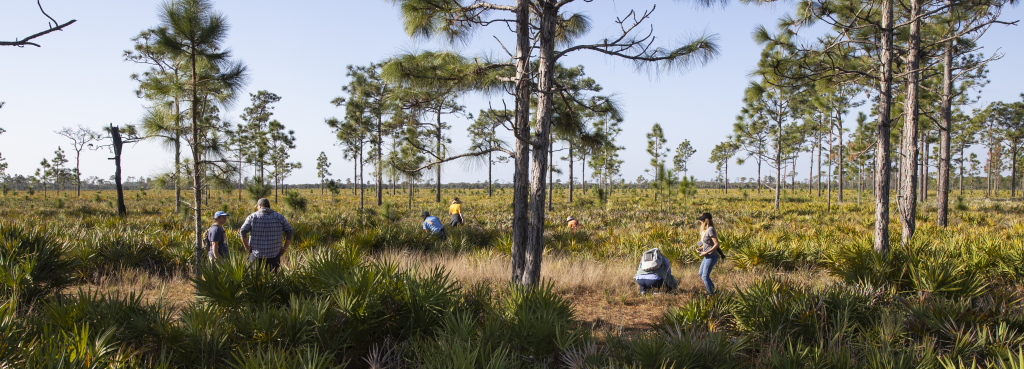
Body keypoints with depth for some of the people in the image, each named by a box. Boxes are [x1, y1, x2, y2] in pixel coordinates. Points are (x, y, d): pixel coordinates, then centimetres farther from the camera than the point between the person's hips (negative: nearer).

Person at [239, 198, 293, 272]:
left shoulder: (252, 217, 3)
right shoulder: (279, 217, 8)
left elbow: (243, 231, -8)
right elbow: (290, 232, 3)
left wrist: (247, 247, -2)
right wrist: (284, 248, 5)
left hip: (256, 255, -1)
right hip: (274, 255, 1)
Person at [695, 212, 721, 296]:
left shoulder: (710, 230, -19)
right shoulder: (706, 230, 10)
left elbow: (716, 244, -23)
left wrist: (706, 252, -21)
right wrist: (701, 248, 5)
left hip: (711, 256, -10)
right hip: (707, 256, 10)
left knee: (705, 276, -5)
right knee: (700, 273, 19)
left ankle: (711, 295, 4)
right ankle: (712, 287, 31)